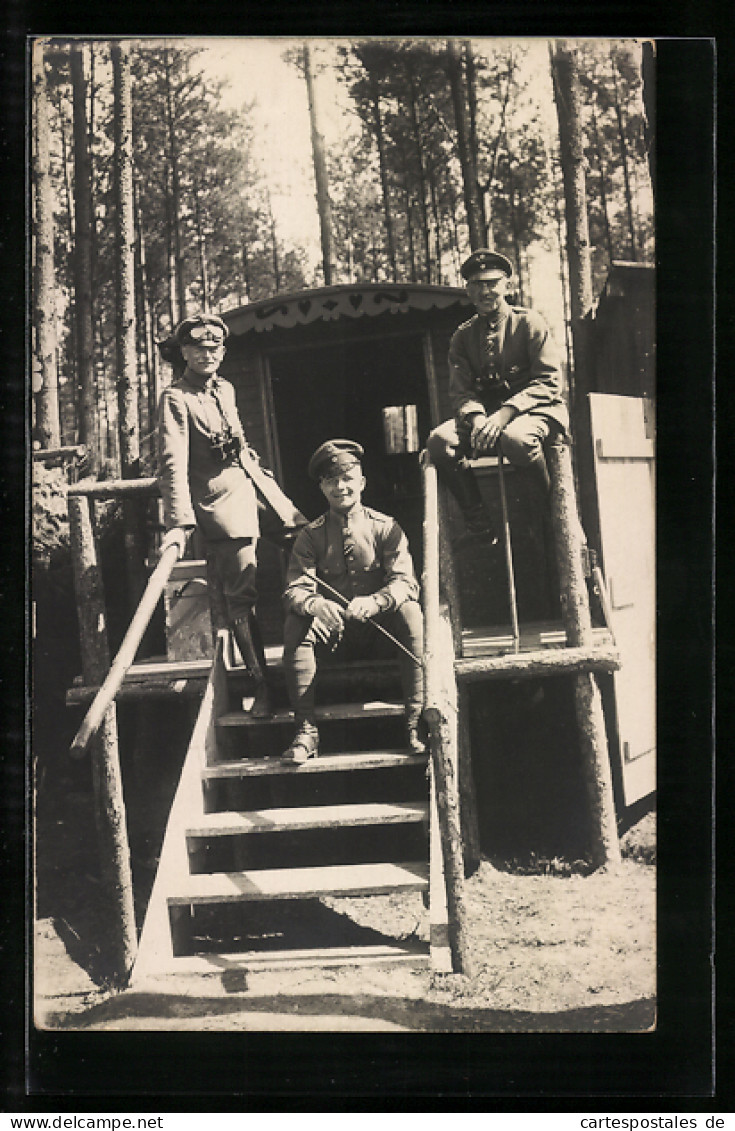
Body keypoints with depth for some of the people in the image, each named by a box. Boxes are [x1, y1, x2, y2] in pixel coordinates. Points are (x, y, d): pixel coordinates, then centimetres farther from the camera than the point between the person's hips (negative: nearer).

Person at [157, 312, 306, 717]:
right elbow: (172, 463, -19)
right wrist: (178, 522, -28)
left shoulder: (226, 390, 13)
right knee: (241, 593, -6)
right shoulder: (176, 398, -10)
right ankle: (261, 687, 2)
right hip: (221, 497, -7)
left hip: (257, 483, 7)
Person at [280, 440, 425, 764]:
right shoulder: (311, 536, 3)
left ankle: (415, 722, -28)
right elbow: (295, 589, -10)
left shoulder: (386, 528, 0)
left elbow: (405, 583, -13)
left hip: (380, 632, -1)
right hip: (334, 634, 1)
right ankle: (306, 729, -26)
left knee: (410, 612, -31)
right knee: (295, 624, -26)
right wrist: (315, 605, -36)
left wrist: (373, 603, -36)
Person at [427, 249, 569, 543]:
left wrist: (505, 414, -22)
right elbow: (460, 391, 7)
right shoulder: (463, 336, 12)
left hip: (533, 409, -4)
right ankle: (478, 523, -14)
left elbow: (549, 382, -8)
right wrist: (476, 417, -18)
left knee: (515, 439, -40)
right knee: (439, 441, -25)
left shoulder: (529, 322, -1)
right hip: (485, 410, 4)